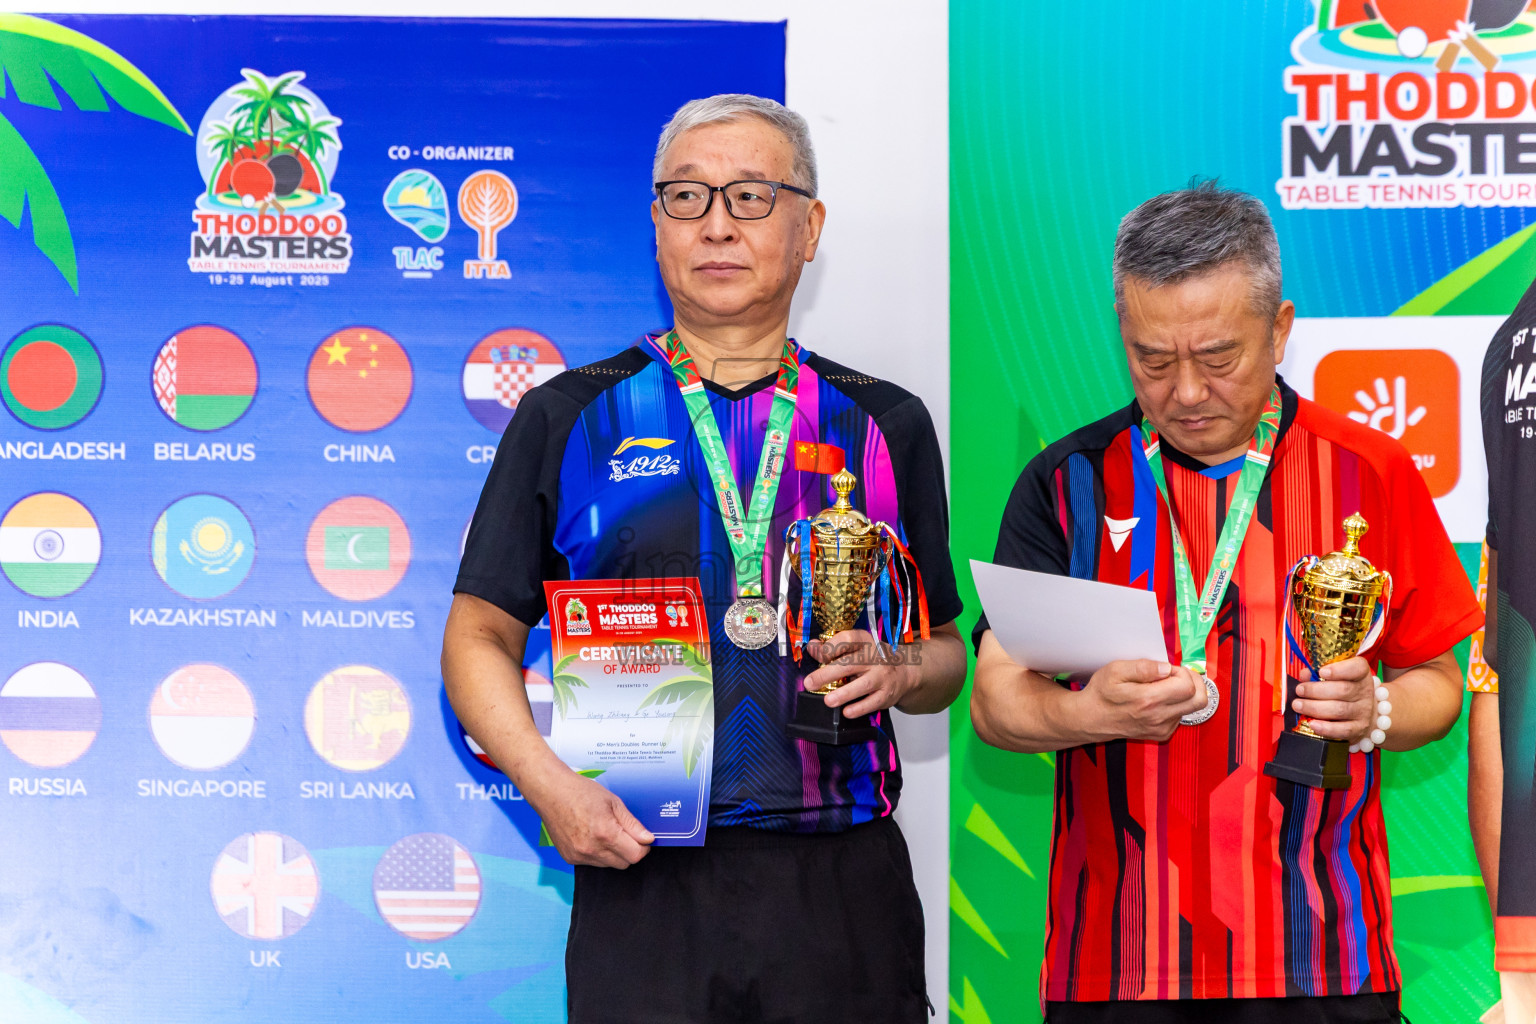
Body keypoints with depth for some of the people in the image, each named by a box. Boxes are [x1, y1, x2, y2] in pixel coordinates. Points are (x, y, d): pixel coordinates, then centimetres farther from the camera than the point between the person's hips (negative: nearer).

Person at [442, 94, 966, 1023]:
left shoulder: (885, 426, 11)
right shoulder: (569, 420, 6)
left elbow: (946, 650, 15)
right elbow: (481, 638, 6)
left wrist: (898, 674, -7)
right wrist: (550, 784, -10)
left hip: (843, 881, 2)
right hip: (643, 880, -1)